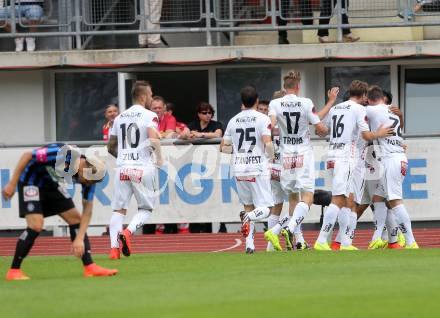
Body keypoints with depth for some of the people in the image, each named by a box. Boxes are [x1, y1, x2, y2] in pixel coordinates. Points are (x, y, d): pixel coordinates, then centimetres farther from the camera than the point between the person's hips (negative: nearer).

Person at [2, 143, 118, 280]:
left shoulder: (89, 174, -14)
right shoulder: (61, 154, -35)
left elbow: (87, 209, -9)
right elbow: (26, 156, -26)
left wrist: (80, 238, -19)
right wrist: (12, 184, -24)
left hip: (52, 185, 7)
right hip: (31, 180, -7)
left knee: (75, 219, 1)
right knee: (36, 225, -20)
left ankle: (90, 267, 4)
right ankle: (14, 271, -9)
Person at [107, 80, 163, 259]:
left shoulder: (120, 117, 14)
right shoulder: (149, 116, -3)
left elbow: (111, 147, 19)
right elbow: (153, 139, -19)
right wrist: (159, 157, -3)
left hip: (122, 168, 4)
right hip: (143, 168, -4)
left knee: (119, 209, 6)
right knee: (146, 208, 9)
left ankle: (114, 248, -7)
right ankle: (128, 232, -15)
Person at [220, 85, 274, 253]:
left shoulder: (234, 121, 9)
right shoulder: (262, 119, -4)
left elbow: (223, 147, 13)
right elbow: (267, 143, -15)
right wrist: (270, 157, 3)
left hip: (239, 170, 4)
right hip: (258, 169, -4)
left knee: (248, 206, 17)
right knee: (264, 209, -1)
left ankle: (249, 244, 7)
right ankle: (249, 217, -34)